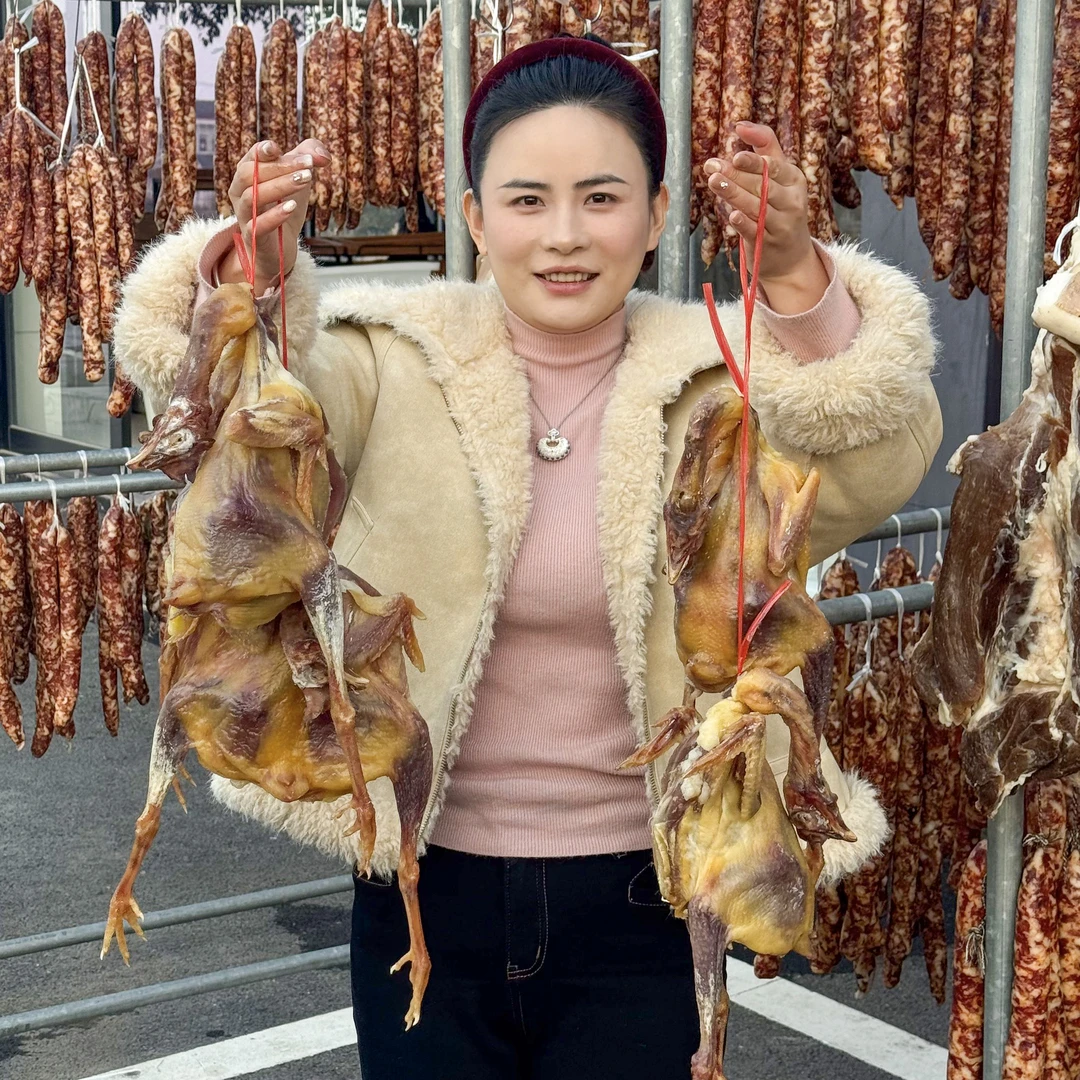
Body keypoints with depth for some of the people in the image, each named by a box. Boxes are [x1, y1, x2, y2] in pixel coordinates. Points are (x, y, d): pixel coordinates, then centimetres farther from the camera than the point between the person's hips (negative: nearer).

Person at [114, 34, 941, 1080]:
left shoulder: (717, 383, -4)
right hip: (426, 890, 1)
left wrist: (796, 279, -37)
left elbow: (877, 463, -20)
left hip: (639, 910, 0)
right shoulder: (397, 364, -3)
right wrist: (249, 275, -40)